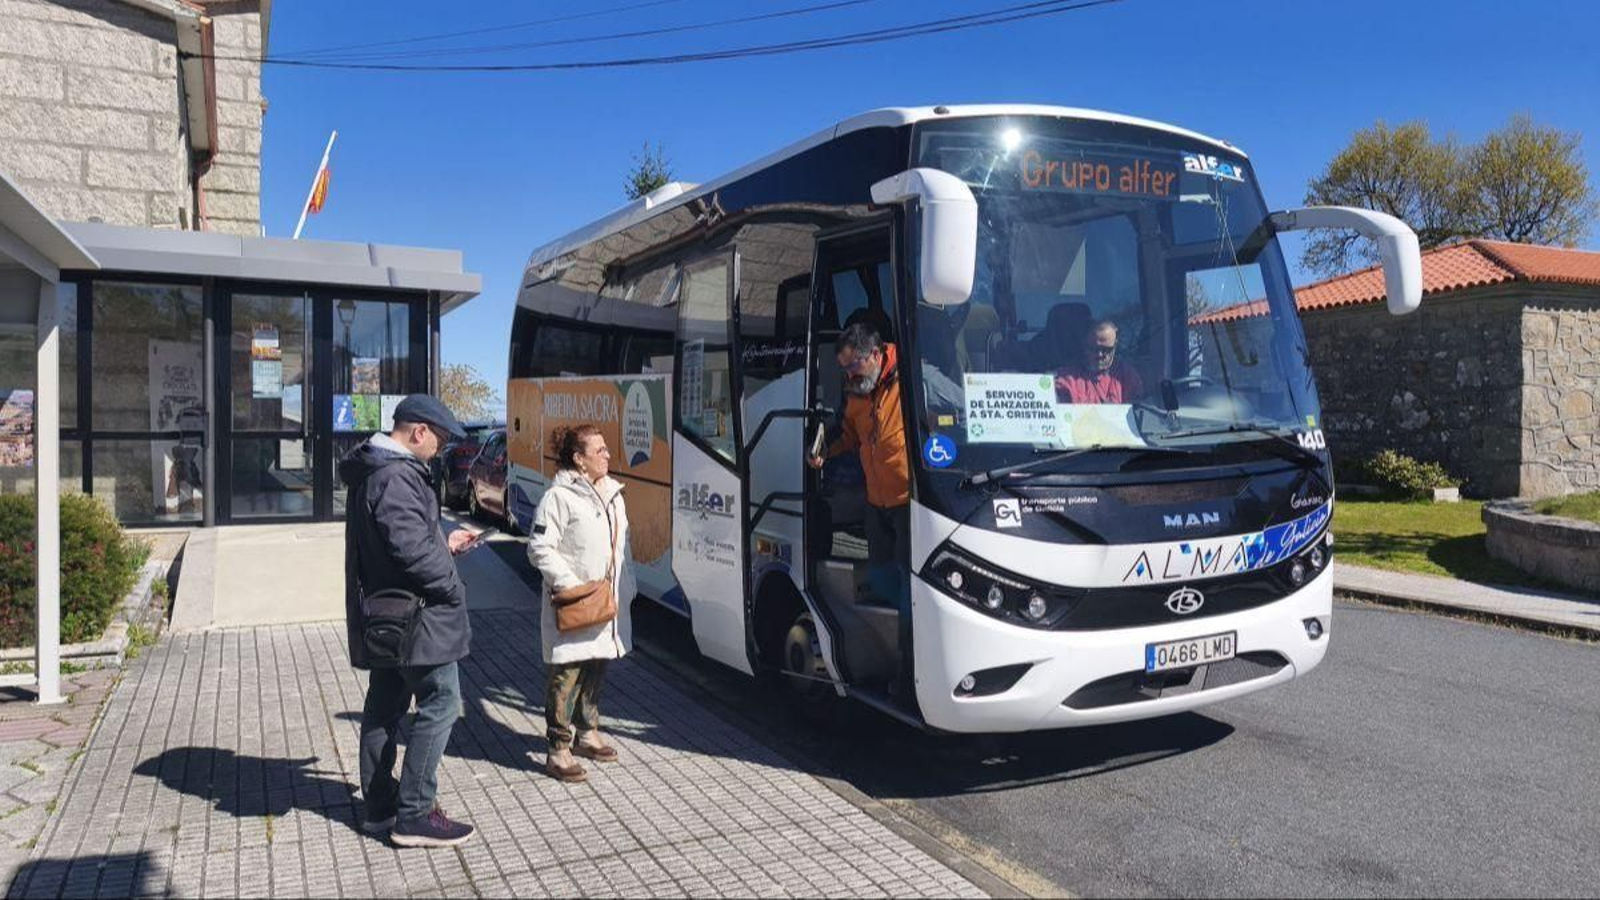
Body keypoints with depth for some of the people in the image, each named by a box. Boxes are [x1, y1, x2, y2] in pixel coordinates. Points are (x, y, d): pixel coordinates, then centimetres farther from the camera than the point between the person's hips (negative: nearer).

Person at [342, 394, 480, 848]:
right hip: (415, 615, -11)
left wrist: (445, 544, 16)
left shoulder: (376, 470, 14)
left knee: (386, 706, 17)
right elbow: (411, 548, -27)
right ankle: (414, 815, 3)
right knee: (440, 704, -3)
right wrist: (452, 586, -15)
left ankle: (380, 806, 28)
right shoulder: (396, 477, -20)